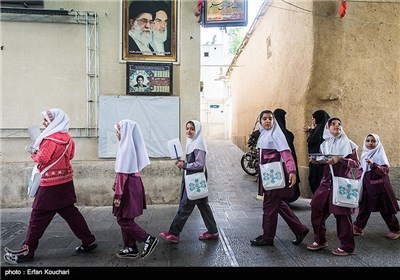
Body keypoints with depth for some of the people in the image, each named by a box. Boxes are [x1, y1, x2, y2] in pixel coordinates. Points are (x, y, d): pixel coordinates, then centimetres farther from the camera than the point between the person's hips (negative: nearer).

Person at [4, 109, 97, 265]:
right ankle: (89, 241, 17)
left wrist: (33, 154, 2)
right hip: (66, 181, 8)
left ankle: (27, 252, 13)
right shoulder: (67, 138, 7)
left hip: (51, 184, -8)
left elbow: (42, 159, -20)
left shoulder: (51, 139, -17)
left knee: (38, 217, 2)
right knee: (69, 212, 14)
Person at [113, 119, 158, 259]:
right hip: (133, 186, 9)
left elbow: (123, 174, -21)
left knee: (123, 220, 0)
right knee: (126, 219, 15)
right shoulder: (133, 146, 10)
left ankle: (148, 239, 3)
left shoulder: (126, 148, -18)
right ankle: (131, 248, 22)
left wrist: (118, 195, -19)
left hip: (128, 188, -9)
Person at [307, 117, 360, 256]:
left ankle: (347, 247, 13)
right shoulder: (325, 144, 12)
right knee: (316, 208, 5)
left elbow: (356, 163, -8)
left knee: (341, 214, -3)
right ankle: (320, 240, 22)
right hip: (327, 181, 6)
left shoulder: (347, 143, -3)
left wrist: (340, 159, -21)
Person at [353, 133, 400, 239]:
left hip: (379, 186, -5)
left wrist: (373, 165, -33)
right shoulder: (365, 154, 8)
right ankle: (358, 228, 13)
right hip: (367, 186, 5)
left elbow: (385, 170, -20)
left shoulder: (380, 154, -9)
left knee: (385, 210, 6)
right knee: (364, 207, 6)